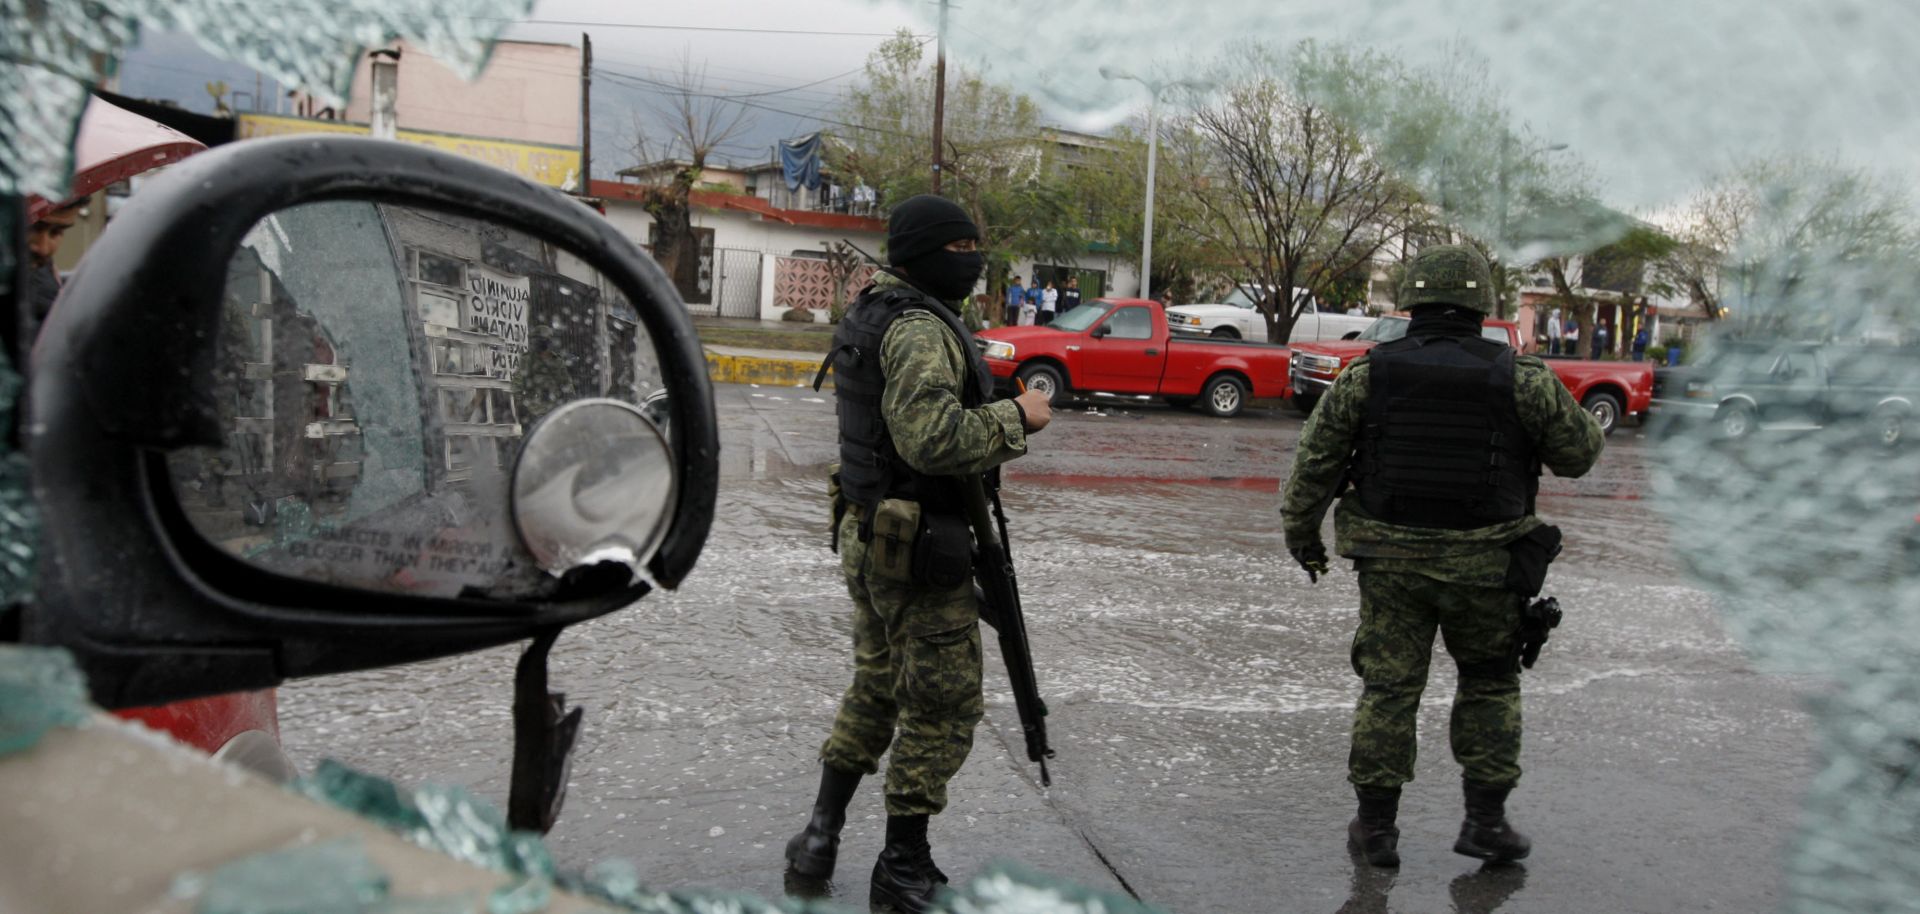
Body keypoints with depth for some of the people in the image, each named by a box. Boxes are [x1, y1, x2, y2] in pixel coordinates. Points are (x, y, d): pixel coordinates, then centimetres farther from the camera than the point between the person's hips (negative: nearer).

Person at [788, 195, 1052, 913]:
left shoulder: (868, 315, 13)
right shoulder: (921, 328, -19)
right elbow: (933, 437, -31)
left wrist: (995, 427, 14)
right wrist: (1016, 417, -19)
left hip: (868, 535, 10)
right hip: (919, 551, -10)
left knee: (877, 690, 23)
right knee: (942, 706, 3)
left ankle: (819, 838, 31)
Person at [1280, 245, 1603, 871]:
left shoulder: (1366, 375, -4)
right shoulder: (1522, 380, -6)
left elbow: (1316, 463, 0)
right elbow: (1580, 453, 5)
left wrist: (1301, 535, 13)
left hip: (1390, 559, 1)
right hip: (1484, 563, 0)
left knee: (1388, 689, 10)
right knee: (1490, 687, 18)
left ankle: (1375, 825, 14)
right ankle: (1485, 819, 19)